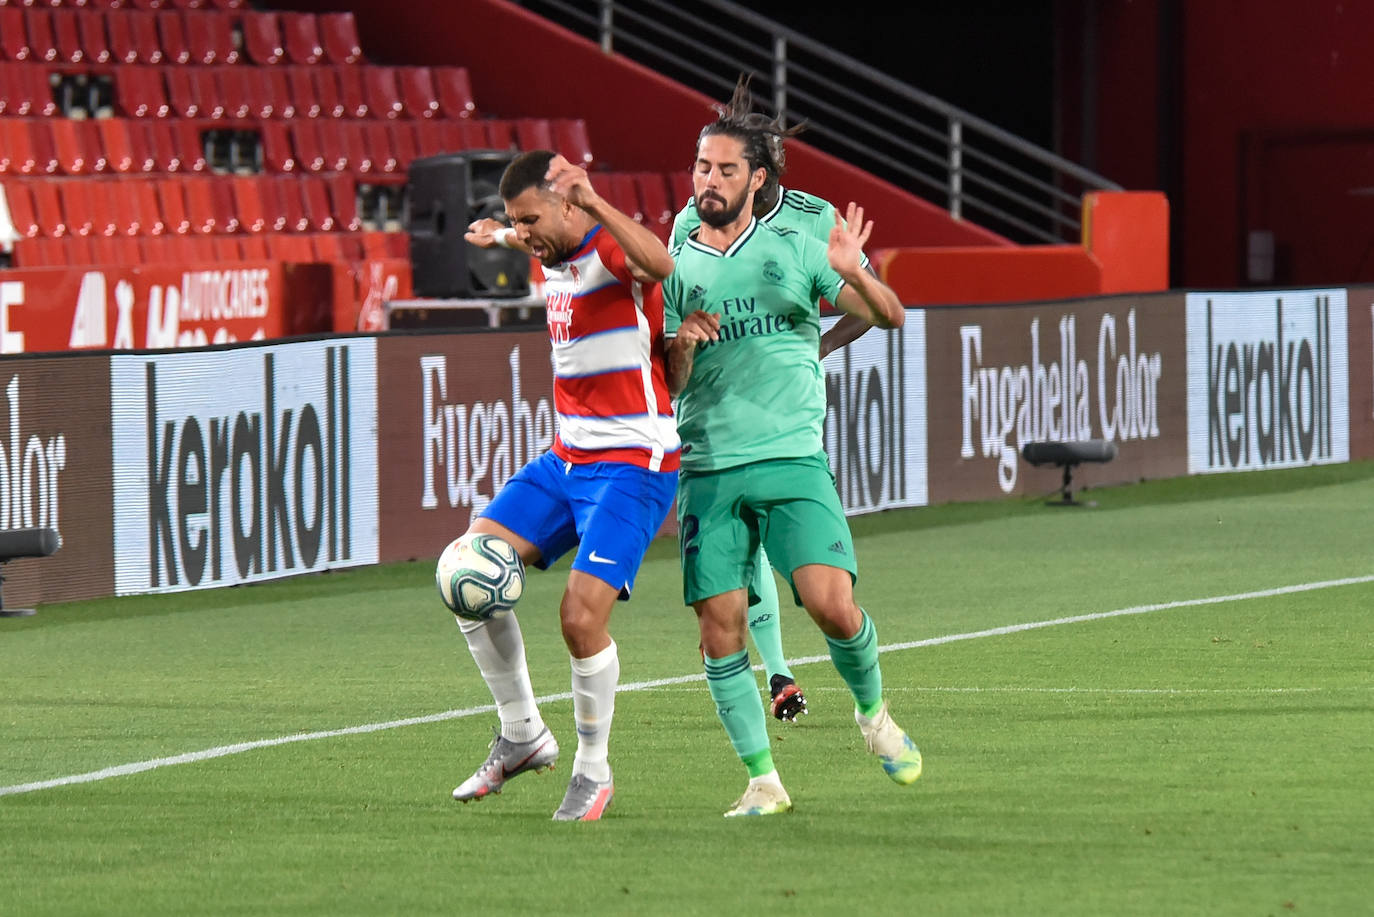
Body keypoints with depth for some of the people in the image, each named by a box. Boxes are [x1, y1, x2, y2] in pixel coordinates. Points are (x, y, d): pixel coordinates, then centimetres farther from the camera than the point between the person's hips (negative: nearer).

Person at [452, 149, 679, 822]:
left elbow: (662, 265, -43)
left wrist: (594, 201, -51)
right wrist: (501, 237, 40)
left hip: (633, 468, -9)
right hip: (566, 458, 9)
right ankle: (522, 734, 9)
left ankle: (593, 771, 4)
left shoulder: (613, 248, -15)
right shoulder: (556, 257, 11)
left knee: (582, 615, -17)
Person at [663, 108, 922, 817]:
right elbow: (667, 387, 9)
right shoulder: (676, 270, 11)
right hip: (708, 470, 2)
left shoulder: (795, 251, 6)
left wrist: (854, 275, -20)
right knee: (719, 626, -7)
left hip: (792, 461, -2)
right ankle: (762, 780, 4)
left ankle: (872, 711, 12)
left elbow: (889, 316, 1)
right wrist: (682, 345, -13)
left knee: (831, 604, -17)